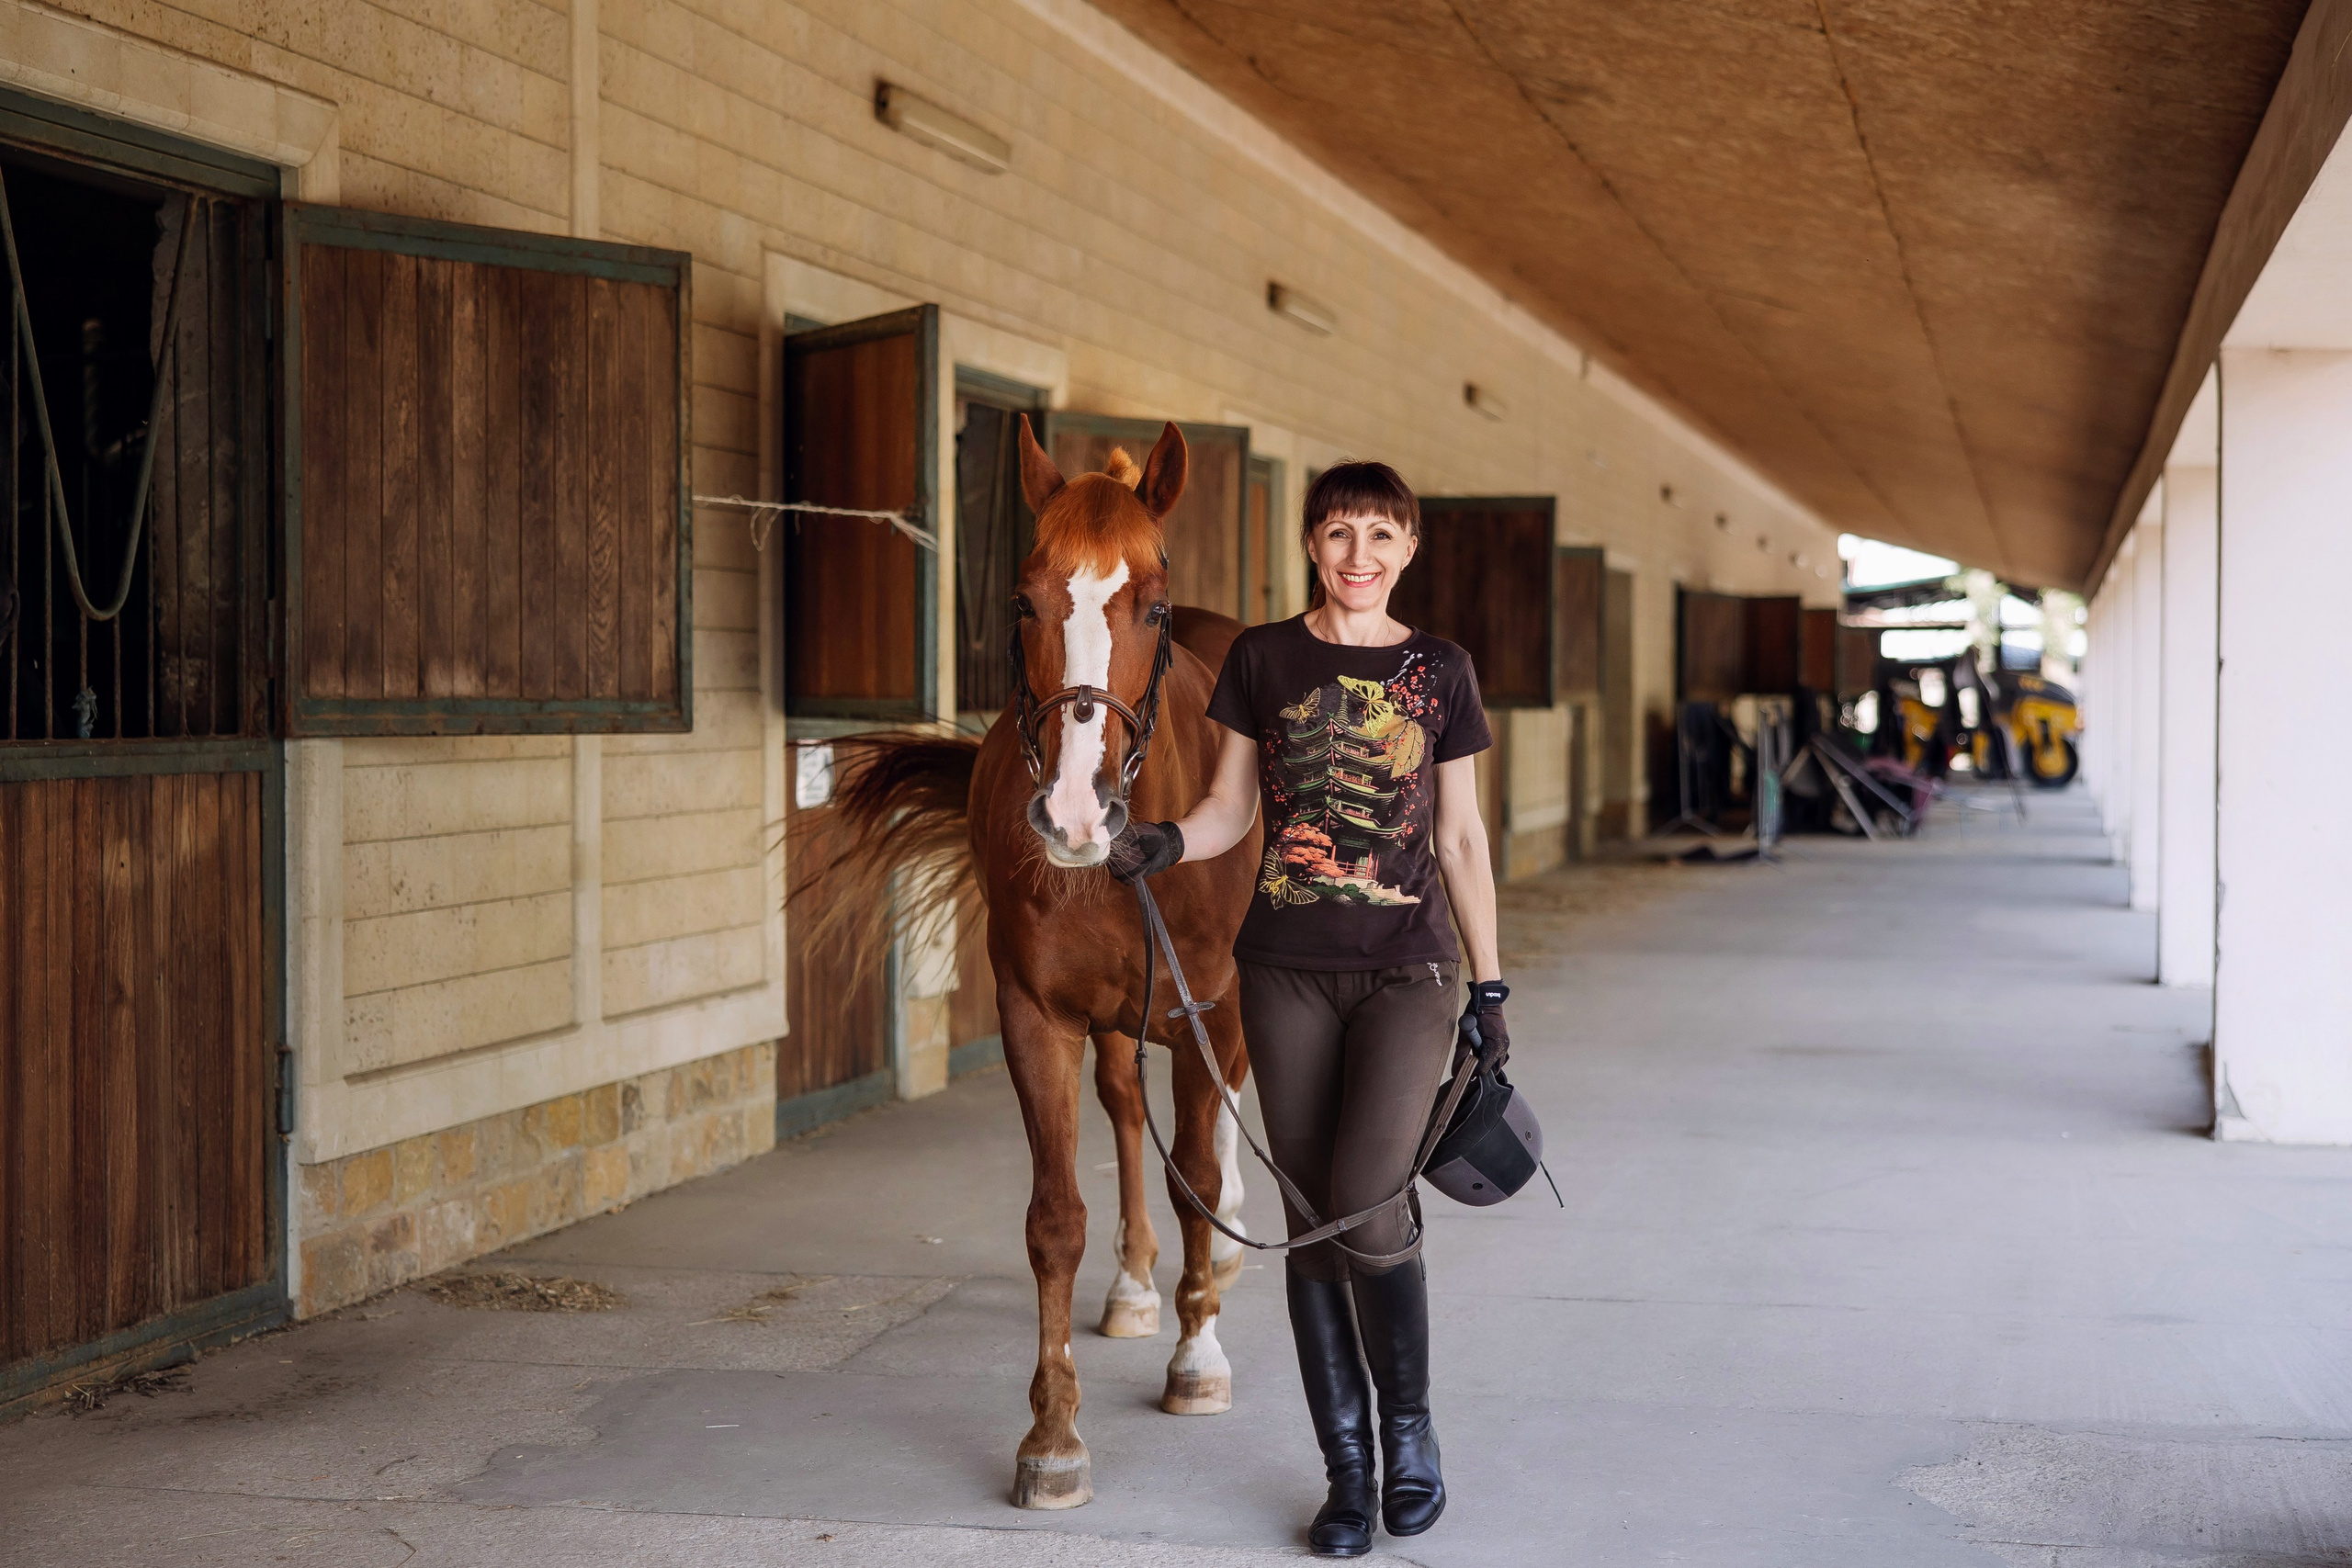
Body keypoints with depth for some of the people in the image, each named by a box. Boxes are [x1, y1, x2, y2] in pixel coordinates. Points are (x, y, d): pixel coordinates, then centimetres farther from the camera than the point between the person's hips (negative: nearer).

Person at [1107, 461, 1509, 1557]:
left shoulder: (1439, 672, 4)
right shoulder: (1263, 659, 5)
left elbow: (1461, 837, 7)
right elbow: (1233, 806, 8)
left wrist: (1489, 984, 5)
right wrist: (1165, 843, -13)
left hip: (1408, 970, -1)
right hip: (1288, 971, 2)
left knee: (1368, 1211, -15)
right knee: (1311, 1223, 4)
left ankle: (1410, 1425, 10)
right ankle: (1348, 1470, 17)